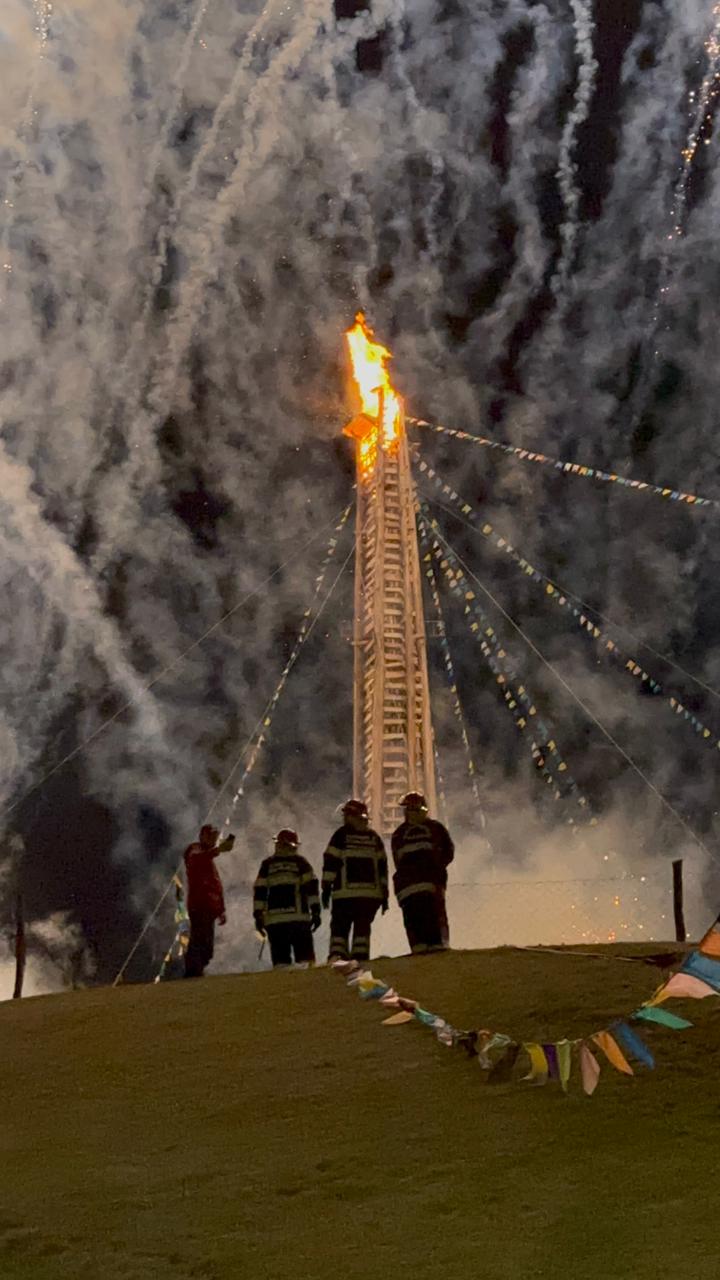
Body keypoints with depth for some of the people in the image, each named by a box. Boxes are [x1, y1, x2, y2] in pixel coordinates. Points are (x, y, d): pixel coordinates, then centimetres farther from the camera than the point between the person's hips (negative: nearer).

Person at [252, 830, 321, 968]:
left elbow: (259, 891, 8)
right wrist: (315, 911, 1)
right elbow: (311, 886, 0)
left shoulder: (267, 864, 11)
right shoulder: (300, 862, 6)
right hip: (299, 917, -2)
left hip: (273, 919, 2)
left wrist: (258, 915, 10)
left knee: (280, 957, 3)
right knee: (305, 956, 1)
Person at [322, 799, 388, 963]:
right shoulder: (374, 837, 13)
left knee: (340, 927, 2)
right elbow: (382, 865, 11)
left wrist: (326, 887, -1)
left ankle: (337, 957, -12)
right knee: (363, 928, 7)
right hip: (371, 892, 3)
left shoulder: (341, 834, 2)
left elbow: (331, 861, -3)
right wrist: (384, 894, 13)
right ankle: (360, 958, -4)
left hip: (345, 892, -3)